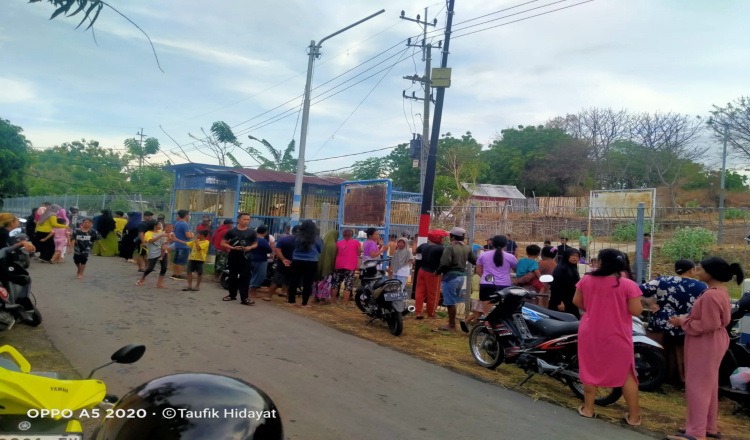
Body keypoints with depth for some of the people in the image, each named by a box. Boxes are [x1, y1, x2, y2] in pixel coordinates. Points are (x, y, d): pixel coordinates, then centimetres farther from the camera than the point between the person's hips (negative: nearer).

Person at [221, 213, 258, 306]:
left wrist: (250, 247, -12)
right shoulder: (231, 231, 0)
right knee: (233, 276, 12)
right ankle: (232, 295, 27)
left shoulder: (252, 232, 3)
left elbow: (255, 244, 11)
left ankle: (244, 298, -9)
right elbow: (223, 243, 1)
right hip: (233, 256, 1)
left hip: (245, 257, -1)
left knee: (245, 277, -7)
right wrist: (233, 247, -16)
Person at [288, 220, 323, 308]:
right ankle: (304, 303, 5)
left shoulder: (298, 237, -2)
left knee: (294, 281, 11)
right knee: (307, 283, 3)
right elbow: (320, 249, 5)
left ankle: (292, 301, 17)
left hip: (297, 261, 3)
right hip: (311, 263, -2)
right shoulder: (316, 238, -7)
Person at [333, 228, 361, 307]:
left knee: (336, 283, 14)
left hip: (339, 266, 4)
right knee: (348, 285, -3)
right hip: (350, 266, -4)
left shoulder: (338, 243, 6)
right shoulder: (356, 242, -2)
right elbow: (359, 254, 2)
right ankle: (345, 303, -6)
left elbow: (335, 253, 14)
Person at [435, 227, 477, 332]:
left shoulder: (450, 247, -15)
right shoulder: (467, 248, 8)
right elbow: (475, 261, 15)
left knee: (450, 302, 0)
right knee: (453, 301, 19)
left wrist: (437, 272, -7)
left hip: (451, 276, -8)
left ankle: (452, 326, 6)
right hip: (461, 276, 8)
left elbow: (445, 264, -23)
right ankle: (452, 322, 25)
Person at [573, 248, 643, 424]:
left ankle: (588, 408, 24)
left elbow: (577, 301, 3)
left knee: (591, 370, 16)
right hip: (618, 336, -2)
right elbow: (636, 311, -15)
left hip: (591, 333, 2)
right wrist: (635, 302, 5)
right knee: (626, 374, 11)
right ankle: (634, 416, 17)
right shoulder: (628, 285, -15)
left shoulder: (586, 280, -6)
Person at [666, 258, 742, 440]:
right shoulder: (721, 291, 10)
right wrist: (686, 319, 8)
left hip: (705, 345, -11)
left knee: (697, 386, -5)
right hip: (712, 343, 11)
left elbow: (707, 325, -26)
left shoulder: (711, 295, -25)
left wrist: (682, 322, -14)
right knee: (709, 386, 18)